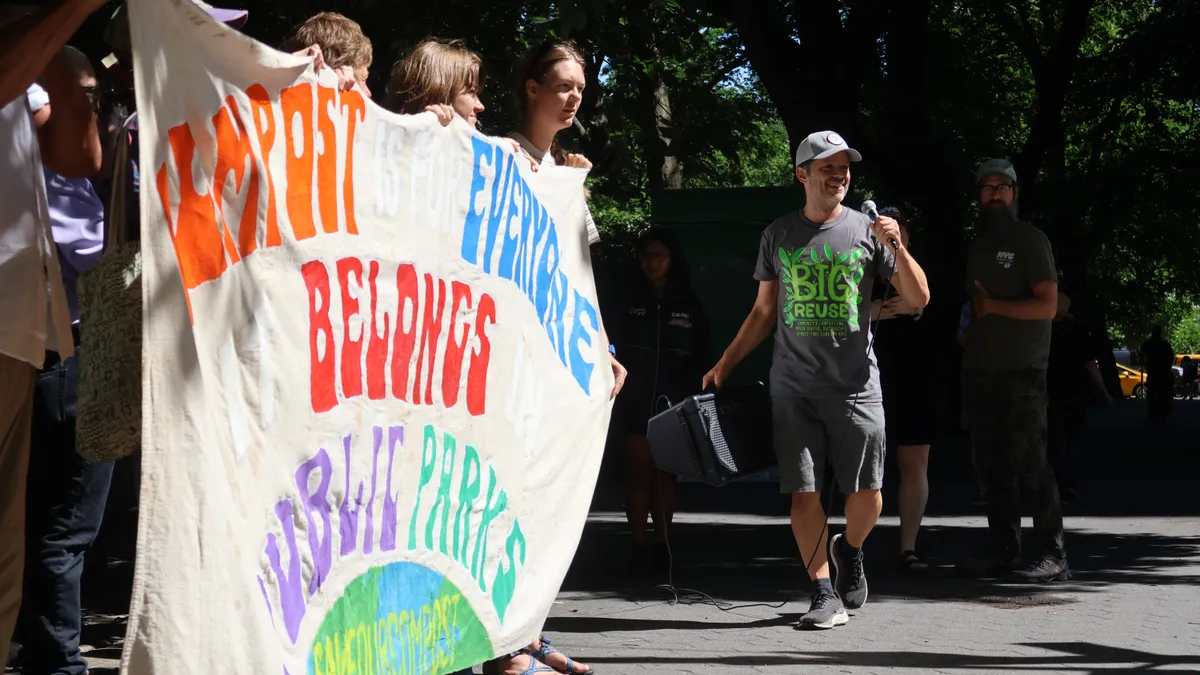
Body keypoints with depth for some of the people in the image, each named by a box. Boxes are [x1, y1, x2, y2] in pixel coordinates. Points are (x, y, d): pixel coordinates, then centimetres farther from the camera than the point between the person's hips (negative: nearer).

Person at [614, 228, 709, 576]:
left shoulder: (689, 306, 7)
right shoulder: (629, 302, 8)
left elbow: (700, 359, 6)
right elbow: (616, 348, 5)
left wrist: (692, 399, -5)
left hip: (673, 403, 0)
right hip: (635, 400, 0)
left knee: (665, 474, 3)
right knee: (638, 472, -2)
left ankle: (662, 545, 8)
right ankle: (638, 545, -1)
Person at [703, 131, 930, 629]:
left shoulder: (866, 230, 5)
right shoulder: (779, 236, 10)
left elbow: (919, 298, 2)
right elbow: (763, 312, 17)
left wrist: (896, 247, -12)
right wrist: (724, 365, 13)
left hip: (855, 383, -1)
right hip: (794, 386, 1)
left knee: (866, 491, -3)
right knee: (803, 492, -4)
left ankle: (850, 552, 27)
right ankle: (826, 595, 1)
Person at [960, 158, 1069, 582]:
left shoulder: (1029, 241, -4)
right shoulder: (977, 246, 18)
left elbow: (1047, 306, -12)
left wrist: (992, 306, -12)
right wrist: (964, 328, 13)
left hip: (1022, 372, -7)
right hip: (980, 372, 7)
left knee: (1030, 464, -11)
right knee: (992, 466, 6)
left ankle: (1053, 556, -9)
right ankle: (1004, 552, 11)